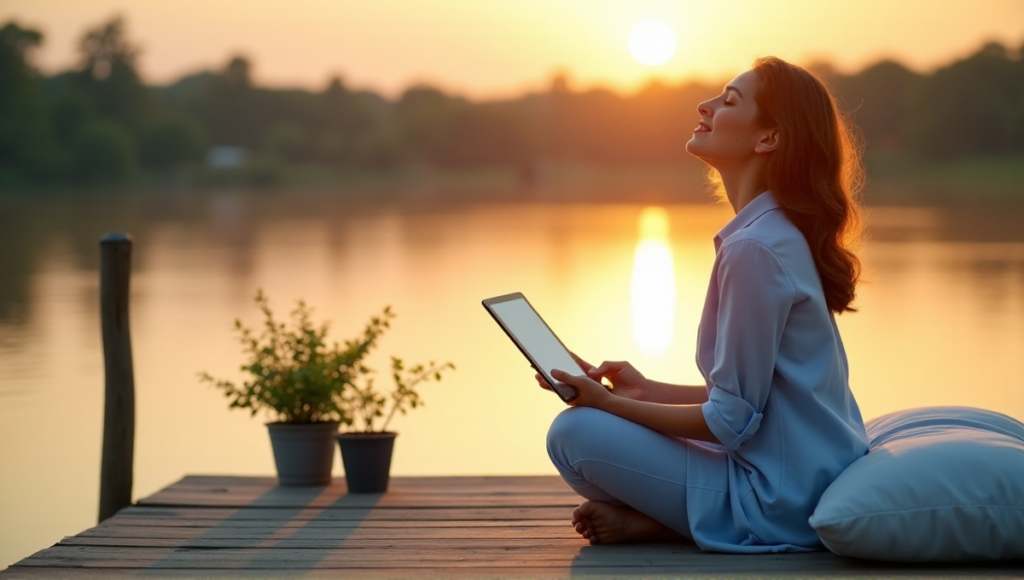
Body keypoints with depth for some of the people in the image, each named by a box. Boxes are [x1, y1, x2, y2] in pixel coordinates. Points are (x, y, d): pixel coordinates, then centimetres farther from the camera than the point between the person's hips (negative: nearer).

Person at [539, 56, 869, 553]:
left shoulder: (754, 248, -21)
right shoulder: (783, 233, 10)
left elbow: (730, 421, -19)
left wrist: (610, 403, -10)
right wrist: (648, 392, 13)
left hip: (778, 496, -10)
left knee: (575, 433, -14)